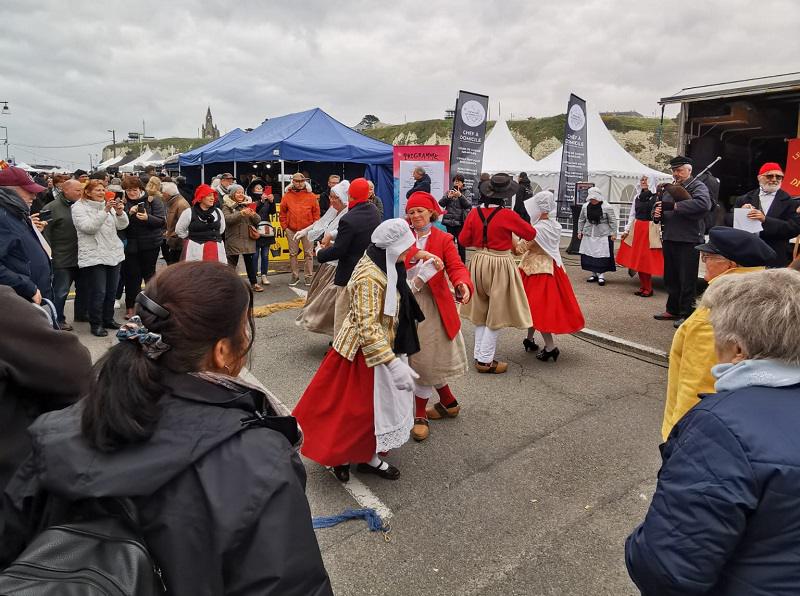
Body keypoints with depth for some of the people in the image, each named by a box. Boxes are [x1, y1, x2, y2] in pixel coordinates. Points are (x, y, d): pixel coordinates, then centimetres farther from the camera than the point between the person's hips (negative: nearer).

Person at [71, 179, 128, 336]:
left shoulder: (108, 205, 13)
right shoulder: (79, 207, -5)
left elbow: (122, 225, 6)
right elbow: (89, 227, -19)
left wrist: (120, 212, -13)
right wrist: (105, 211, -24)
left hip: (114, 254, 6)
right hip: (93, 257, -6)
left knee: (111, 290, 13)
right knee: (98, 292, -5)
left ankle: (108, 319, 26)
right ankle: (96, 324, 8)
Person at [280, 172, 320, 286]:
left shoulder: (311, 196, 1)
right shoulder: (287, 196, 4)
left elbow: (316, 213, 2)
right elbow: (282, 213, 7)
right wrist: (285, 227, 2)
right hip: (292, 230, 2)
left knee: (308, 254, 3)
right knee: (293, 254, 8)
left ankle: (309, 276, 12)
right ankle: (295, 276, 19)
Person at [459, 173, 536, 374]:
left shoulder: (474, 213, -6)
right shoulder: (507, 215, -16)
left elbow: (463, 240, 2)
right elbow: (531, 234, -3)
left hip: (479, 262, 5)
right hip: (500, 265, -5)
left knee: (481, 312, 19)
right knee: (495, 314, 5)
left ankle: (479, 355, 27)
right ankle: (485, 360, 9)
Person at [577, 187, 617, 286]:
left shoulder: (607, 207, -9)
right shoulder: (585, 206, 3)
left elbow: (613, 221, -5)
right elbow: (581, 220, 14)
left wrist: (613, 233, -8)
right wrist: (579, 231, 12)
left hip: (603, 235, -4)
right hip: (588, 235, 4)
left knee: (602, 255, -3)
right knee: (589, 254, 5)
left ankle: (601, 275, 4)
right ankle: (593, 273, 18)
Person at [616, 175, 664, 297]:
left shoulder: (656, 197, -7)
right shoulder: (637, 197, 12)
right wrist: (627, 230, 12)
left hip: (650, 230, -6)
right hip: (636, 229, 6)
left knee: (647, 260, -4)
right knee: (637, 259, 8)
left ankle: (648, 288, 8)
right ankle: (642, 286, 19)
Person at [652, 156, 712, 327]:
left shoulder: (698, 186, -3)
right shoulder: (670, 189, 19)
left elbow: (703, 204, -24)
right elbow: (658, 208, 24)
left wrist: (674, 206, -25)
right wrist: (656, 214, -1)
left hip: (688, 241, -7)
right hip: (669, 239, 7)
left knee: (687, 279, -3)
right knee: (671, 278, 14)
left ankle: (687, 314, 4)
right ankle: (673, 310, 25)